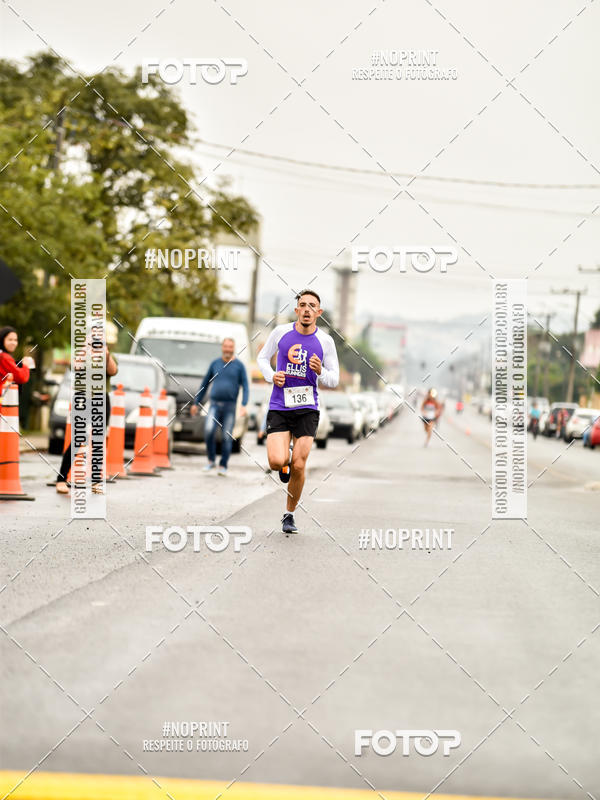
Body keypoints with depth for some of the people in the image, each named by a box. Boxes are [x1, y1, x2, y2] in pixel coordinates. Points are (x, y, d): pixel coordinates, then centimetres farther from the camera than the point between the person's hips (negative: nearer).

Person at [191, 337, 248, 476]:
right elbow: (205, 384, 16)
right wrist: (196, 403, 14)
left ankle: (223, 466, 10)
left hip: (230, 406, -1)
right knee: (209, 430, -19)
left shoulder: (239, 366, 3)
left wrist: (244, 405, -15)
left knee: (227, 437, -1)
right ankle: (211, 461, -4)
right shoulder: (215, 364, 9)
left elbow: (245, 386, -1)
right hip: (214, 404, 1)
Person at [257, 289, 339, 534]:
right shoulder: (281, 332, 1)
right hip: (279, 407, 0)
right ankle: (284, 466, 24)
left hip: (307, 409, 0)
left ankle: (289, 515, 16)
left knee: (298, 466, -5)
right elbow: (263, 357, 16)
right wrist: (271, 376, -4)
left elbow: (334, 380, 6)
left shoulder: (325, 341, 0)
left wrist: (320, 372, -16)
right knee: (277, 461, -16)